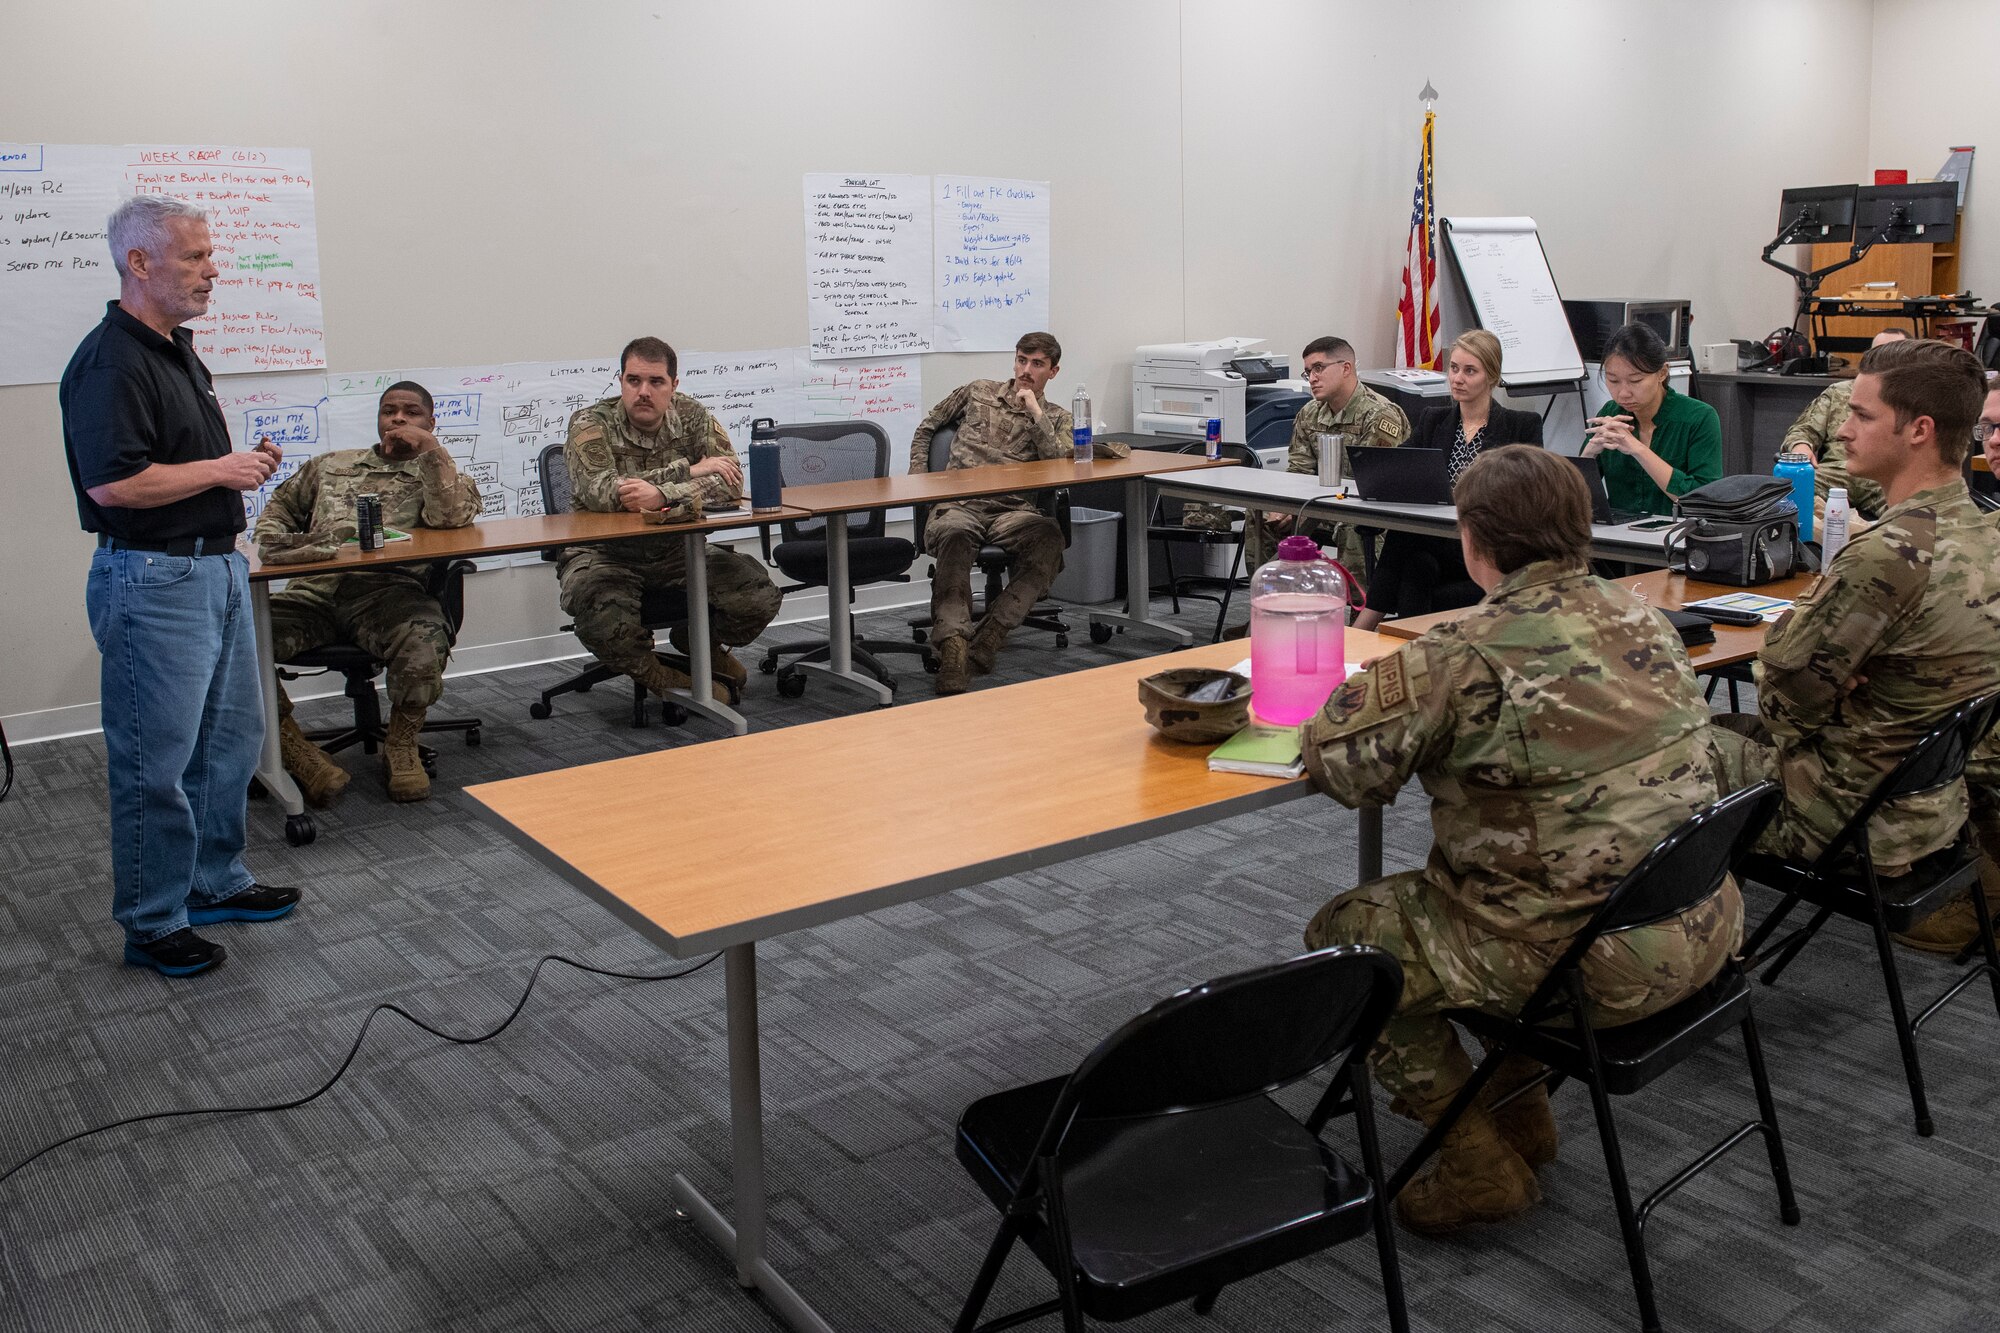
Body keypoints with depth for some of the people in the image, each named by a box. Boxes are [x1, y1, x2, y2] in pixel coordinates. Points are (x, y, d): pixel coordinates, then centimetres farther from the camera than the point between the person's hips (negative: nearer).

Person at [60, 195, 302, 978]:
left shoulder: (180, 351, 14)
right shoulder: (111, 361, -17)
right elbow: (113, 482, -26)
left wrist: (246, 465, 7)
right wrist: (221, 471, -17)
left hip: (218, 567, 10)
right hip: (152, 580, -10)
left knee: (230, 742, 18)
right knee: (156, 761, -1)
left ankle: (216, 883, 32)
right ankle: (152, 924, 11)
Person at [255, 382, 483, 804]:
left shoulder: (440, 477, 20)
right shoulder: (330, 466, 32)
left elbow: (452, 516, -3)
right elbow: (279, 508, 38)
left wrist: (430, 449, -3)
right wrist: (273, 540, 16)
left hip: (389, 590, -3)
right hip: (314, 591, 3)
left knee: (424, 640, -39)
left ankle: (401, 745, -11)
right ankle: (293, 749, -8)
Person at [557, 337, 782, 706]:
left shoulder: (692, 417, -2)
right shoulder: (591, 424, -9)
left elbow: (730, 482, -17)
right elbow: (599, 493, -27)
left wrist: (663, 495, -35)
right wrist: (687, 471, -23)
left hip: (677, 550, 3)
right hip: (604, 553, -3)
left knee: (758, 595, -18)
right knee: (598, 608, -36)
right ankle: (654, 674, -2)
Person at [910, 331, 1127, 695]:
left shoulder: (1057, 418, 21)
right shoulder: (977, 392, 22)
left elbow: (1059, 461, 0)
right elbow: (926, 429, 30)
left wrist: (1035, 412, -1)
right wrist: (919, 479, 16)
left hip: (1012, 510, 0)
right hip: (958, 502, 0)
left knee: (1050, 538, -36)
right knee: (955, 537, -40)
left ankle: (988, 638, -43)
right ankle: (953, 641, -54)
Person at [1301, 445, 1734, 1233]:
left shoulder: (1469, 652, -20)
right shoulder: (1641, 618, 3)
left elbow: (1341, 763, -17)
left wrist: (1360, 692, 5)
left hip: (1597, 962, -8)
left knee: (1343, 936, 8)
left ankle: (1481, 1168, 14)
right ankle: (1519, 1108, 37)